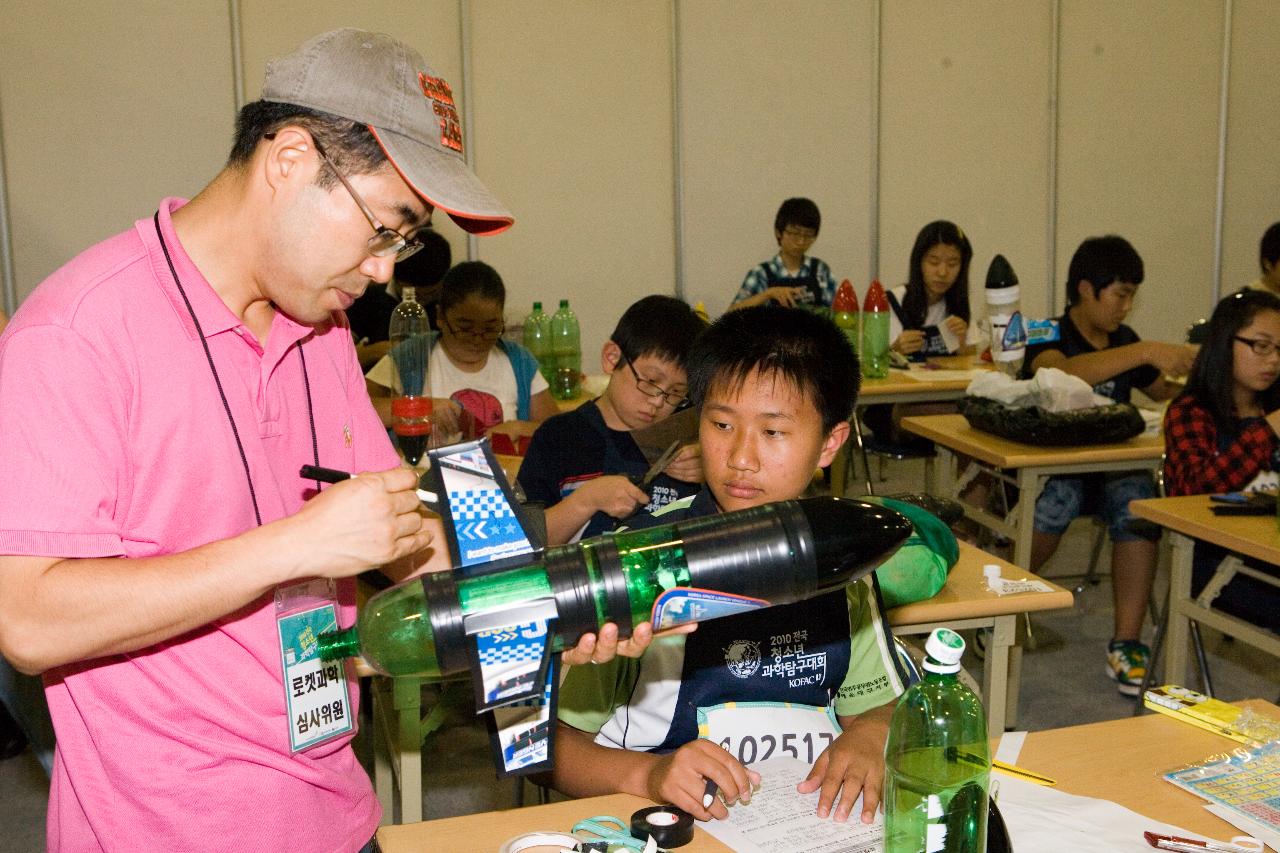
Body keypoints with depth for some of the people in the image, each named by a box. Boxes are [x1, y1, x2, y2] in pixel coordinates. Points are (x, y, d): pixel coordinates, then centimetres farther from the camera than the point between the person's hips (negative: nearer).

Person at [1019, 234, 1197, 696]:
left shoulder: (1124, 342, 15)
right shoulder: (1049, 335, -5)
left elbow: (1163, 392, 32)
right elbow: (1061, 372, -30)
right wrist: (1146, 351, -33)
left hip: (1109, 469, 5)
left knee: (1137, 497, -29)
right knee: (1061, 495, -37)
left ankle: (1126, 642, -24)